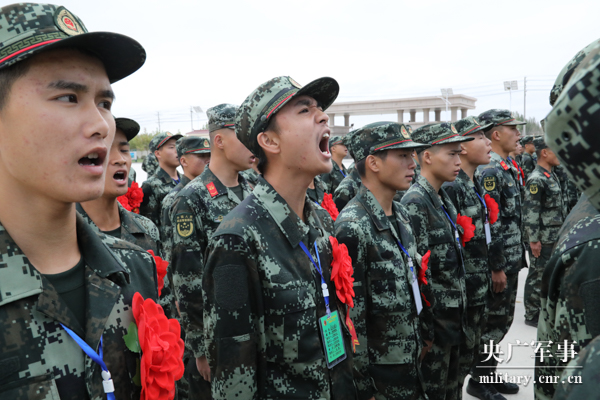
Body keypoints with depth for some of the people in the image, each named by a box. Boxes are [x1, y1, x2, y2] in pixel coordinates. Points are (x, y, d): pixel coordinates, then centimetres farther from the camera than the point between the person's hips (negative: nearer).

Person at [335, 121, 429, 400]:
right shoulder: (352, 227, -22)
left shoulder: (401, 215, 5)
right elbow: (351, 314, -21)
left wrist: (418, 340, 16)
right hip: (379, 370, -7)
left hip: (411, 359, 8)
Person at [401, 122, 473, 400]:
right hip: (434, 323, -9)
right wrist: (426, 329, -19)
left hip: (453, 321, 9)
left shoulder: (443, 199, 9)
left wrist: (459, 315, 17)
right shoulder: (415, 203, -20)